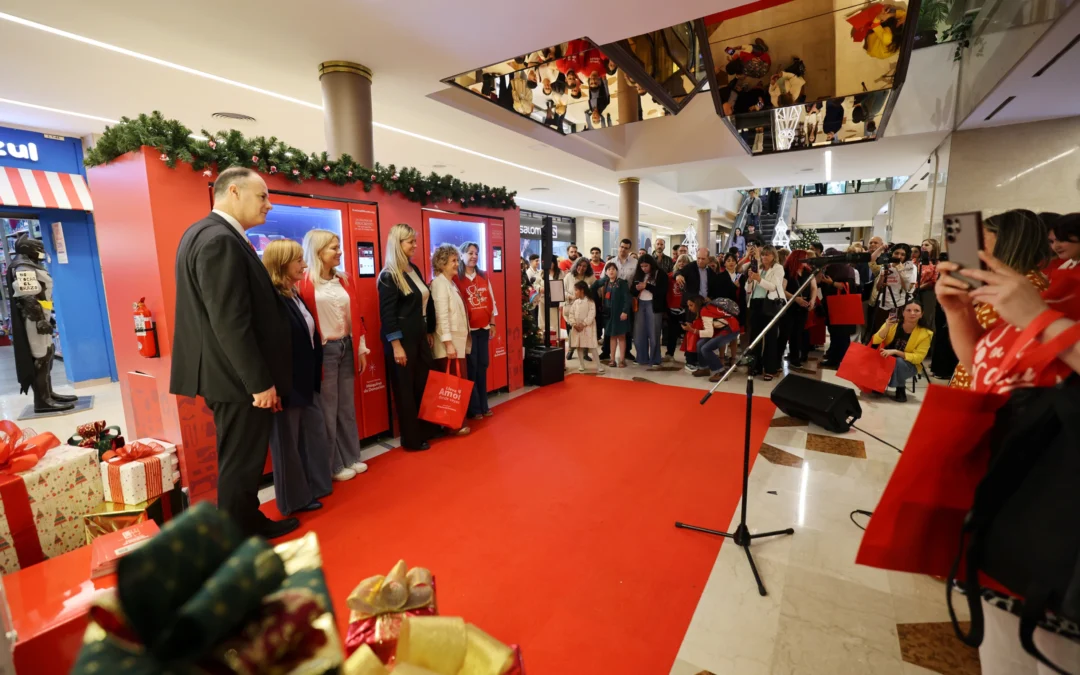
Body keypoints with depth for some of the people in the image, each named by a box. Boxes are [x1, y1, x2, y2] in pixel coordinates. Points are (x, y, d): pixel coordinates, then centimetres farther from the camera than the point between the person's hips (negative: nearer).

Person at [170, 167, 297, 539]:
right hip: (240, 378, -10)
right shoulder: (221, 241, -21)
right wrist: (260, 382, -20)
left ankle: (250, 523, 36)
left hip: (233, 374, 10)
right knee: (240, 464, 4)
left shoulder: (203, 232, 13)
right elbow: (230, 323, -25)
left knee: (242, 460, 21)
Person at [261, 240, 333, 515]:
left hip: (306, 382, 9)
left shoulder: (295, 294, 10)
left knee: (316, 436, 17)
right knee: (288, 443, 7)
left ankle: (316, 485, 34)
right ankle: (296, 499, 23)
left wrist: (315, 376, 13)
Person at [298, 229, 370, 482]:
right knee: (327, 409, 5)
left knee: (347, 406, 14)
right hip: (323, 350, -6)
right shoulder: (304, 282, -9)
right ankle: (333, 465, 19)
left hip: (346, 346, 6)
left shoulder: (343, 281, 11)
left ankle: (351, 457, 28)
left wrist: (361, 348, 13)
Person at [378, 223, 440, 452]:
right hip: (402, 339, -8)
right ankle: (411, 439, 17)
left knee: (424, 384, 13)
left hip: (420, 336, 8)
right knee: (405, 388, 4)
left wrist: (429, 332, 16)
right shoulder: (389, 276, -13)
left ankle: (426, 430, 28)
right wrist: (396, 346, -19)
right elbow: (387, 314, -16)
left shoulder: (414, 270, 11)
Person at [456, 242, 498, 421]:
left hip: (484, 327, 5)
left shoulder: (483, 277, 13)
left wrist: (492, 323, 11)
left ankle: (483, 405, 19)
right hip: (468, 329, -5)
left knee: (483, 365, 8)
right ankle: (473, 408, 8)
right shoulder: (457, 278, -4)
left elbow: (491, 300, 15)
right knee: (471, 367, -2)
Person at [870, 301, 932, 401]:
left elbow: (918, 358, -17)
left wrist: (895, 351, -30)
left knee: (899, 362, -34)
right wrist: (887, 327, -31)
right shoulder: (892, 323, -11)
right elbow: (875, 342, -16)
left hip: (908, 365, -1)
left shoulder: (925, 334, -14)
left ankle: (901, 389, -7)